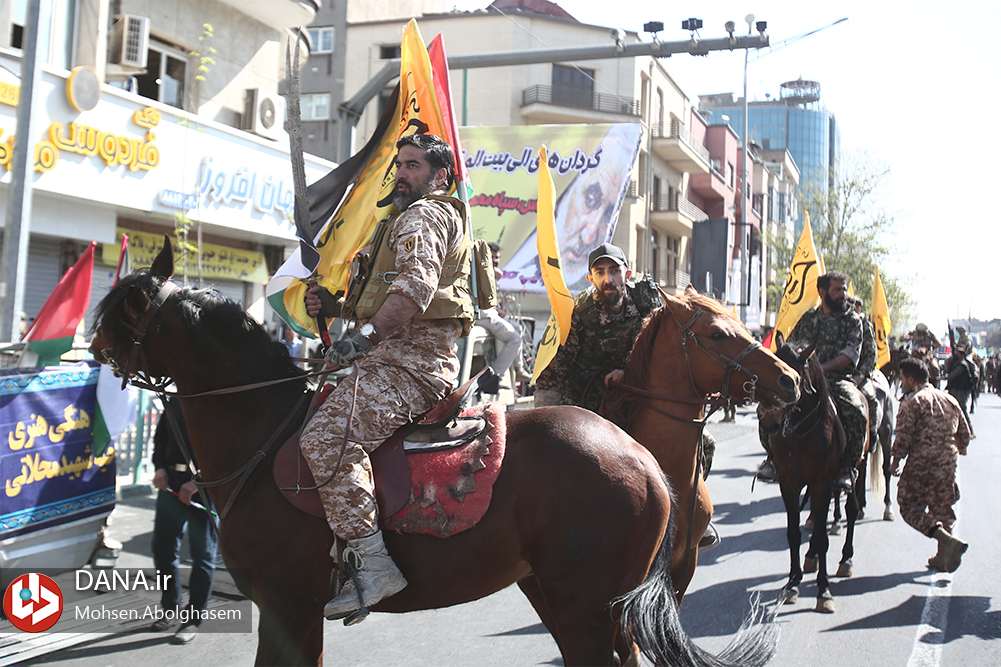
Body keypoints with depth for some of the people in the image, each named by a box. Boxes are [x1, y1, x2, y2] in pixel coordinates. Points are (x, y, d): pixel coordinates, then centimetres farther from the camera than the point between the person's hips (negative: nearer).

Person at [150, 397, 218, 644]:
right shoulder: (174, 401, 12)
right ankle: (171, 609, 29)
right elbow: (160, 436, 23)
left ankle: (194, 619, 13)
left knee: (202, 553, 1)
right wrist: (160, 467, 5)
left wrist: (197, 482, -18)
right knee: (162, 547, 11)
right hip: (171, 481, 6)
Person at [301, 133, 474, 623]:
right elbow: (389, 302, 32)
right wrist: (333, 306, 17)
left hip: (410, 364, -12)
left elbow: (416, 286, -23)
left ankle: (371, 563, -31)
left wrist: (366, 333, -33)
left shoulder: (423, 216, -2)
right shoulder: (422, 219, 32)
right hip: (400, 360, 12)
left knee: (326, 437, -28)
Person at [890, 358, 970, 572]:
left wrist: (895, 459, -2)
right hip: (948, 464, 7)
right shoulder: (949, 400, 13)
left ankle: (947, 539, -19)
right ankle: (943, 557, 19)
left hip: (921, 464, -7)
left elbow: (904, 435, -13)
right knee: (942, 508, 17)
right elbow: (964, 434, 17)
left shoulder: (912, 401, -8)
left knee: (911, 507, 0)